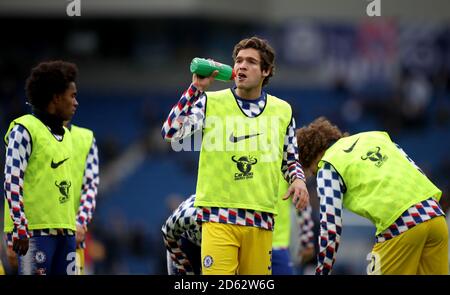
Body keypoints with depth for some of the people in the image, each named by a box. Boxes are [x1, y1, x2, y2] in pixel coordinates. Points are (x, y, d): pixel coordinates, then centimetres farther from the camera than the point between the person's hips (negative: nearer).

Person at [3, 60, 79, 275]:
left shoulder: (66, 135, 19)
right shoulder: (24, 130, -6)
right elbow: (12, 182, -12)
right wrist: (20, 228, -17)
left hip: (64, 230, 8)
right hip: (36, 230, -8)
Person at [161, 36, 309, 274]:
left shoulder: (282, 110, 12)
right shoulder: (211, 102, 3)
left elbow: (290, 159, 22)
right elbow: (171, 132, -9)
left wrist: (297, 179, 0)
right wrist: (196, 88, -11)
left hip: (261, 218, 3)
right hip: (219, 216, -3)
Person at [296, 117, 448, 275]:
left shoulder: (328, 167, 8)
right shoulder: (376, 136, 25)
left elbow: (330, 229, 0)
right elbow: (417, 172, 22)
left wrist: (322, 272, 6)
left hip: (398, 226, -6)